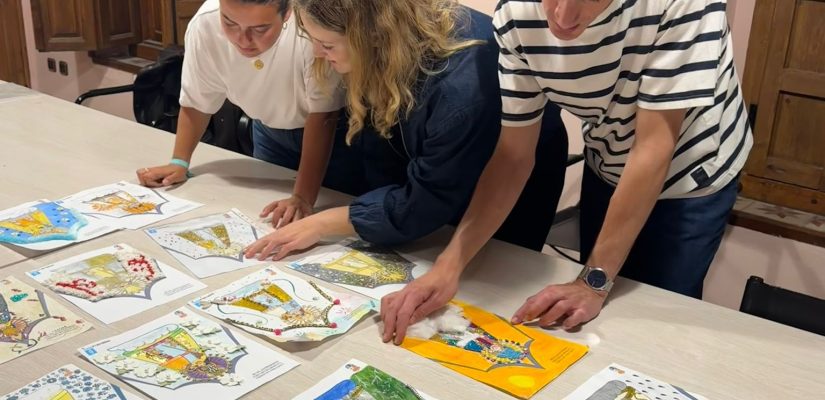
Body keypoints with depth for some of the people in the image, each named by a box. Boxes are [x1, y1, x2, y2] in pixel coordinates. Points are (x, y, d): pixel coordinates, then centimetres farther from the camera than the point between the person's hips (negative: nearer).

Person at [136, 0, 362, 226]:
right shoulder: (204, 25, -26)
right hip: (270, 129, 3)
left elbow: (322, 116, -33)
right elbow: (197, 102, -8)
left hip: (333, 130, -3)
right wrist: (179, 162, -15)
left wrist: (303, 198, -38)